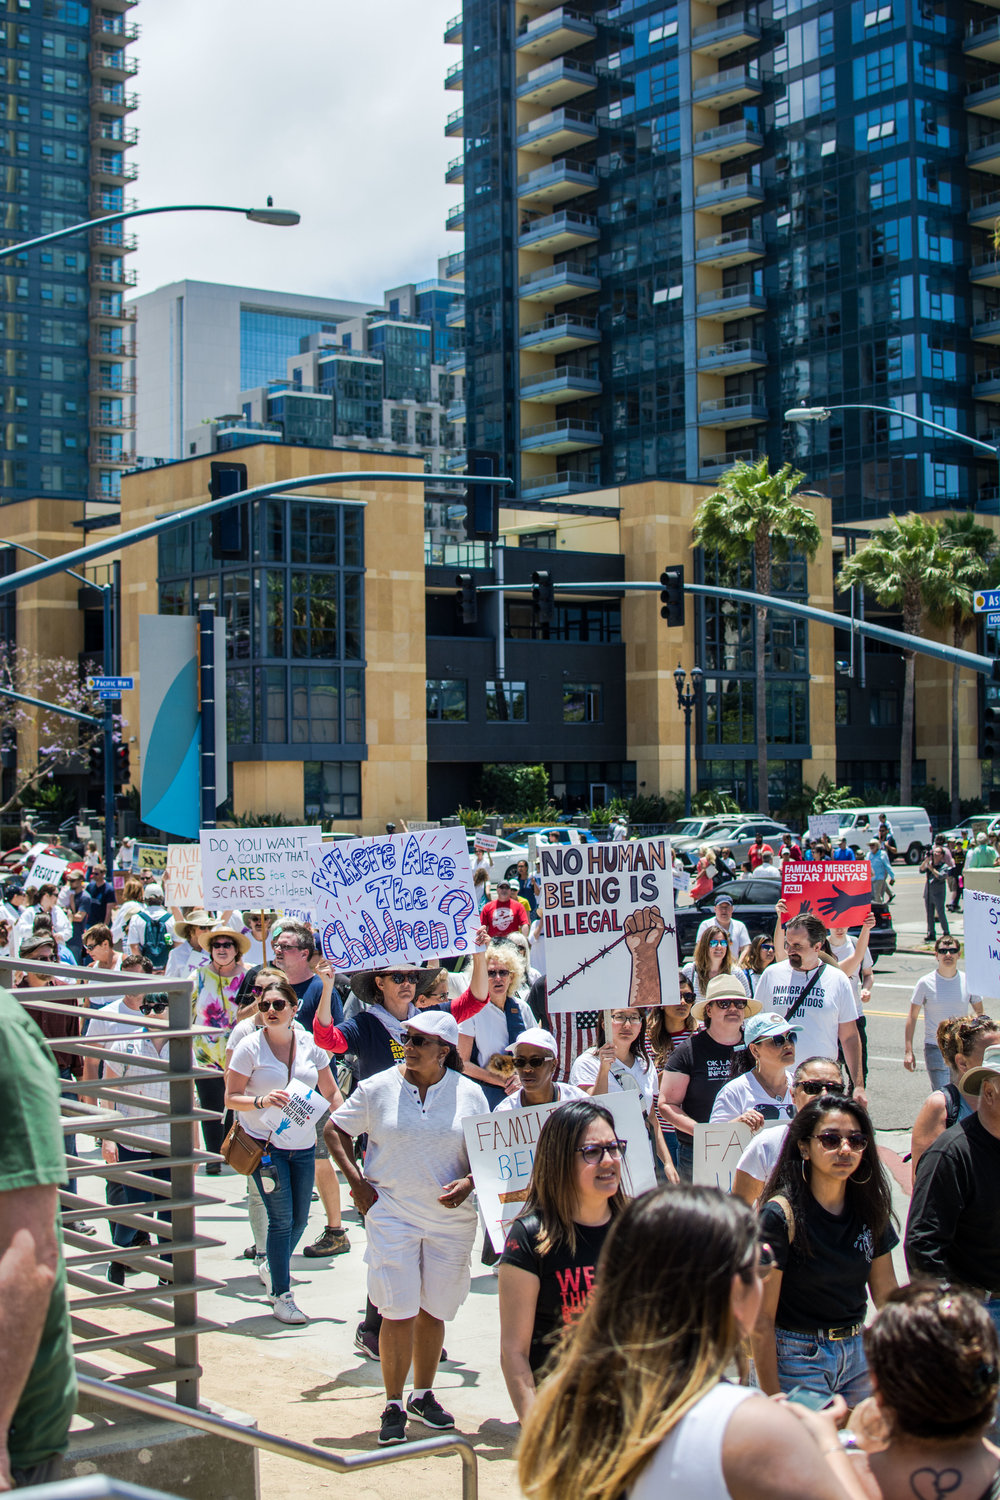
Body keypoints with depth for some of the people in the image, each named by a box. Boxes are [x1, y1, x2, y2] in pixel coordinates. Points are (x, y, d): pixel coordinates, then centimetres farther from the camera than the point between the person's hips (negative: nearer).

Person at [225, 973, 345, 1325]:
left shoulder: (309, 1045, 2)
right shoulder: (250, 1047, -8)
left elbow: (331, 1092, 10)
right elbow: (230, 1098, -7)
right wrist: (261, 1102, -25)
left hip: (303, 1145, 4)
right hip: (265, 1144, -4)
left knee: (299, 1219, 11)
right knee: (282, 1218, -8)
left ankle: (273, 1268, 39)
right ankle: (281, 1295, 5)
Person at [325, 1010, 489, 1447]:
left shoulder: (469, 1093, 1)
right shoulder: (377, 1089, -1)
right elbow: (334, 1130, 8)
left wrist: (468, 1183, -10)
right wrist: (356, 1182, -2)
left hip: (451, 1217, 2)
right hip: (392, 1212, -2)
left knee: (434, 1309, 10)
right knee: (398, 1311, -6)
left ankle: (423, 1395, 28)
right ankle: (394, 1406, 5)